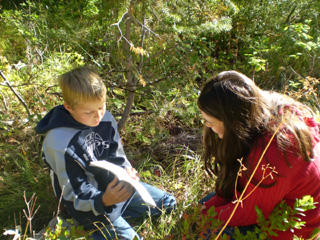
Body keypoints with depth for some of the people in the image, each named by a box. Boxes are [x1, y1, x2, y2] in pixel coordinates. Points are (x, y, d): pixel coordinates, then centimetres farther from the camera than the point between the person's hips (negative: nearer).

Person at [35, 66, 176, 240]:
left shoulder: (105, 118, -14)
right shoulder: (60, 144, -30)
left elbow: (117, 157, 0)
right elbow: (76, 196, -23)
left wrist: (126, 171, -21)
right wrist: (105, 200, -42)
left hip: (115, 185, 6)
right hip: (89, 204, -6)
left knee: (168, 203, 15)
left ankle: (118, 214, 13)